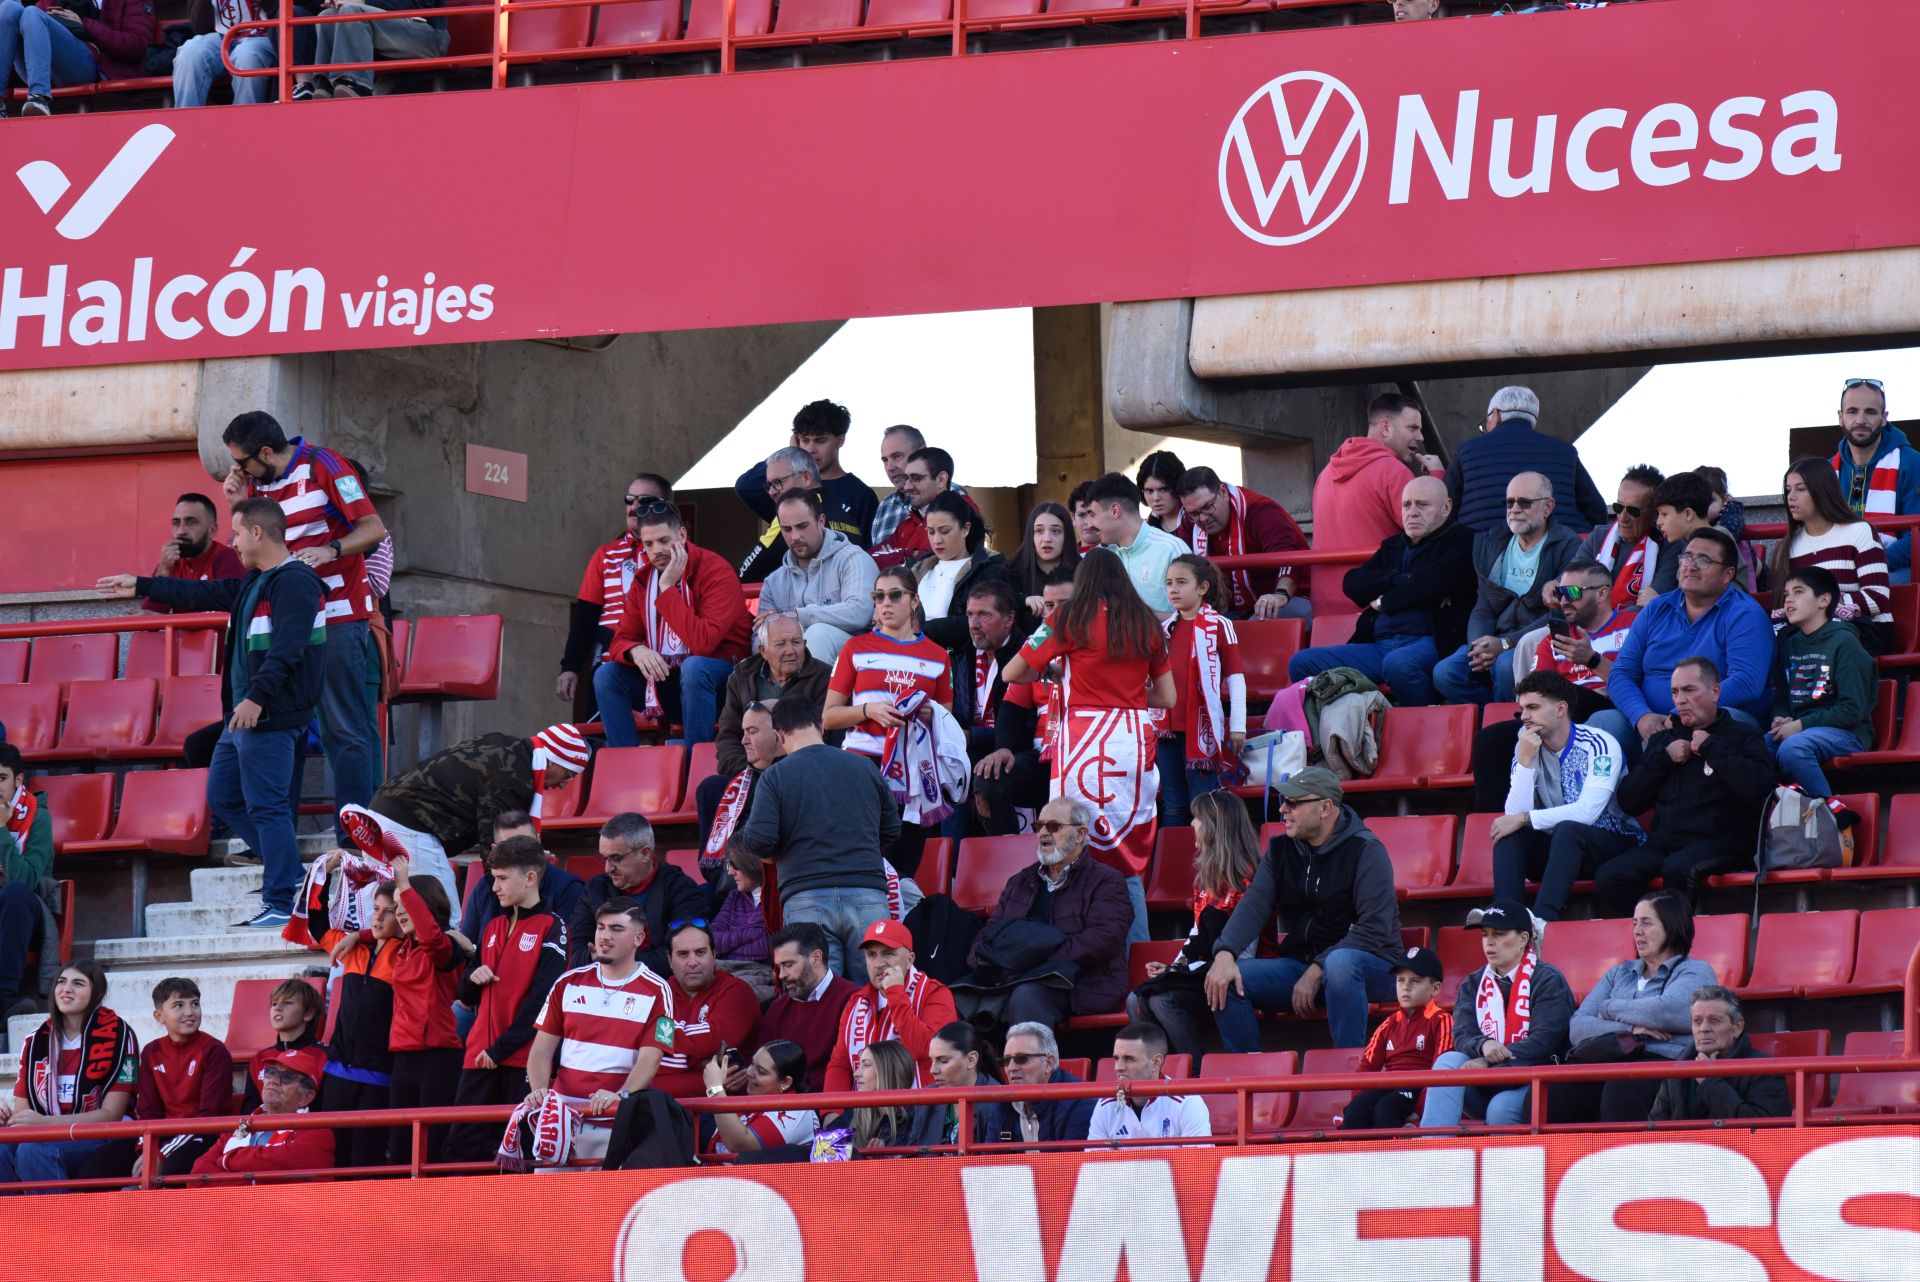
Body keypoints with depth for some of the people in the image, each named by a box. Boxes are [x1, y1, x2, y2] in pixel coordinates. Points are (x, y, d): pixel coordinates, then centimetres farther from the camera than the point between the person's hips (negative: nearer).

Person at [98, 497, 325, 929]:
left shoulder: (294, 583, -14)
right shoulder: (253, 583, 18)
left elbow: (287, 648, -25)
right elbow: (204, 594, 29)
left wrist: (258, 697, -32)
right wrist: (141, 587, 33)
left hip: (271, 716, -11)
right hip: (244, 715, 11)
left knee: (267, 807, -11)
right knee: (223, 796, 15)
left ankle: (283, 904, -9)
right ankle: (288, 874, 17)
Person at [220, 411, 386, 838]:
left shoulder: (324, 467, -7)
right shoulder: (254, 484, 12)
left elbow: (373, 529, -11)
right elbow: (247, 556, 15)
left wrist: (330, 551, -28)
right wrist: (238, 507, -1)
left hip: (337, 619, -7)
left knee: (345, 729, -7)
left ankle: (354, 833, -8)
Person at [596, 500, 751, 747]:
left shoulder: (716, 572, -18)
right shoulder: (644, 578, 3)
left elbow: (702, 643, -30)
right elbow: (621, 641, 5)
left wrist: (668, 587, -27)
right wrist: (636, 650, -22)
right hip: (667, 676, 6)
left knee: (694, 667, -38)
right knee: (606, 675, -11)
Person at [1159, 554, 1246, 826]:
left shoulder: (1219, 625, -3)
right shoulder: (1166, 628, 13)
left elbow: (1235, 676, -5)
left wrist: (1238, 725, -9)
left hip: (1203, 728, -5)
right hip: (1169, 729, 5)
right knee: (1172, 806, 8)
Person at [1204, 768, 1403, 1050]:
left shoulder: (1365, 850, -10)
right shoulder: (1281, 849, 8)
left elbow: (1374, 929, -17)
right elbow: (1254, 906, -3)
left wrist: (1317, 971, -22)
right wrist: (1225, 954, -23)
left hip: (1370, 967, -6)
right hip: (1300, 962, 6)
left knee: (1340, 963, -41)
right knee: (1222, 981, -15)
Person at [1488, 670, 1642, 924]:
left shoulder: (1599, 746, -15)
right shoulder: (1527, 748, 1)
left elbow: (1587, 812, -26)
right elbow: (1515, 814, -11)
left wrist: (1525, 818, -25)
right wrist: (1526, 761, -20)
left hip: (1614, 845, -5)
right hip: (1558, 847, 5)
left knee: (1567, 829, -35)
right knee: (1509, 834, -21)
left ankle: (1543, 919, -51)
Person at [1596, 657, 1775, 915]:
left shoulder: (1744, 736, 10)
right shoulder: (1665, 738, 25)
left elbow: (1759, 787, -12)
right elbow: (1627, 801, 18)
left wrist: (1711, 748, -4)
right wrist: (1663, 757, 6)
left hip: (1720, 843, -4)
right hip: (1663, 844, 4)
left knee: (1678, 868, -38)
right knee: (1609, 877, -26)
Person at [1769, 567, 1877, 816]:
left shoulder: (1843, 643, -6)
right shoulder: (1789, 643, 18)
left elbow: (1852, 709, -12)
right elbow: (1781, 696, 24)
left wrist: (1801, 725, -14)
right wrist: (1781, 720, 0)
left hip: (1846, 732, -6)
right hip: (1796, 730, 6)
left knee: (1792, 748, -38)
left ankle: (1831, 808, -23)